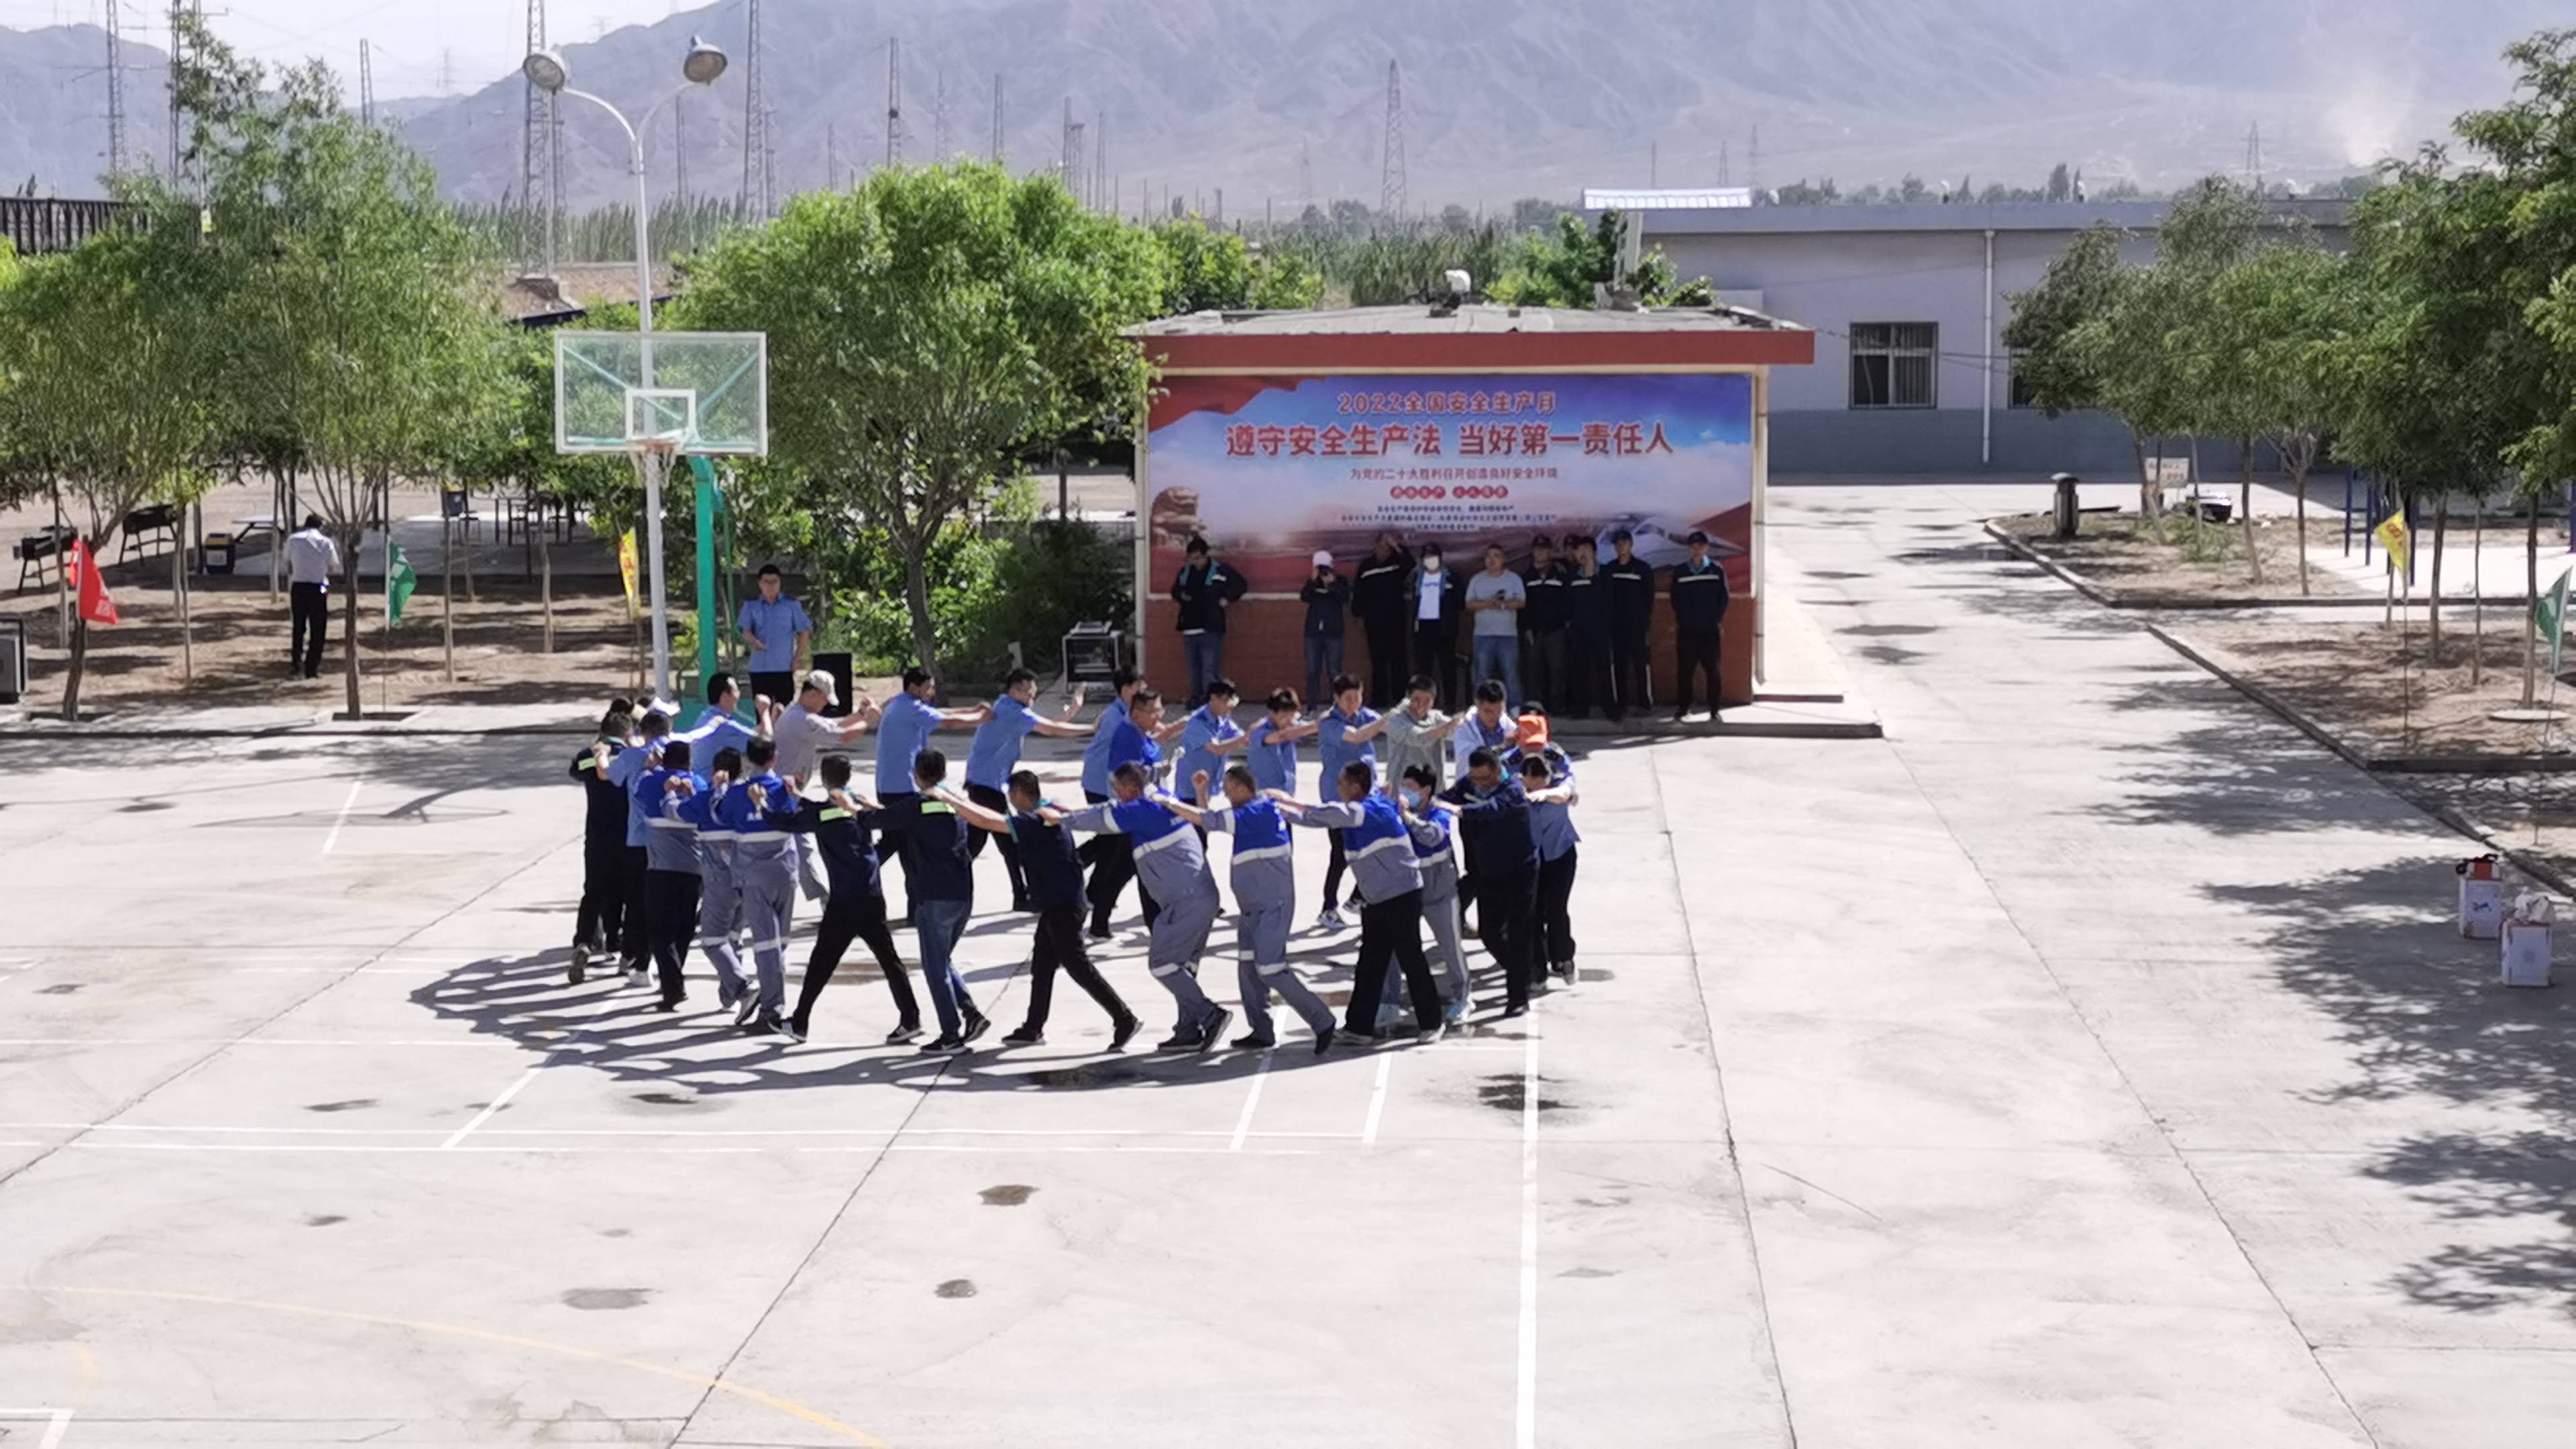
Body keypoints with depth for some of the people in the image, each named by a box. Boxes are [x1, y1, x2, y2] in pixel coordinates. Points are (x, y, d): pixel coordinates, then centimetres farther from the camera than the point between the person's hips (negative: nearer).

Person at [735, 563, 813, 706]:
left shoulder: (791, 605, 3)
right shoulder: (751, 605, 7)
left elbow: (804, 631, 6)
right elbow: (745, 630, 2)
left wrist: (798, 659, 0)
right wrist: (753, 640, -21)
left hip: (784, 668, -1)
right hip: (759, 668, 1)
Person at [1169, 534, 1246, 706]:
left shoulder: (1220, 571, -8)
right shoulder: (1185, 572, 9)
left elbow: (1240, 583, -3)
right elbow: (1175, 590, 24)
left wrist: (1227, 599, -9)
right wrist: (1180, 595, 3)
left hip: (1211, 630, -6)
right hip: (1189, 629, 6)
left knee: (1210, 670, -10)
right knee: (1194, 668, 13)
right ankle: (1196, 698, 24)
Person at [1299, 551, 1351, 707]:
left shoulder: (1340, 581, 2)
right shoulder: (1312, 580, 8)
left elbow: (1345, 599, -12)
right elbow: (1304, 597, -7)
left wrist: (1332, 584, -21)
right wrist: (1313, 581, -17)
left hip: (1333, 632, -2)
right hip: (1313, 631, 2)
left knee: (1334, 671, -3)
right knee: (1312, 671, 2)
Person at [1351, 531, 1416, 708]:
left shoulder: (1397, 562, 1)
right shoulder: (1366, 565, 5)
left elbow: (1410, 563, -21)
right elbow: (1358, 591, 9)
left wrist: (1397, 547, -26)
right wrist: (1360, 614, 5)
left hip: (1396, 622, -1)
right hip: (1375, 622, 2)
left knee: (1398, 661, -3)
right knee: (1378, 662, 7)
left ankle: (1400, 698, -1)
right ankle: (1379, 698, 11)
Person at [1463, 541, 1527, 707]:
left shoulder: (1513, 579, 7)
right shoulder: (1477, 580, 11)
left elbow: (1521, 602, -3)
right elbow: (1469, 605, 2)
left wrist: (1503, 605, -19)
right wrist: (1488, 603, -15)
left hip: (1508, 634, -2)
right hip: (1482, 634, 2)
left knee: (1511, 673, -4)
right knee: (1482, 675, 2)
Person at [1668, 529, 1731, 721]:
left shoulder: (1717, 569, 1)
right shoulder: (1679, 571, 3)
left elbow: (1723, 597, 4)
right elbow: (1675, 599, 10)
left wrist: (1719, 619, 0)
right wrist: (1678, 621, 5)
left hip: (1710, 629, -1)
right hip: (1686, 630, 1)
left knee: (1712, 670, 0)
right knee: (1684, 670, 1)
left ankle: (1714, 709, 5)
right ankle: (1682, 708, 9)